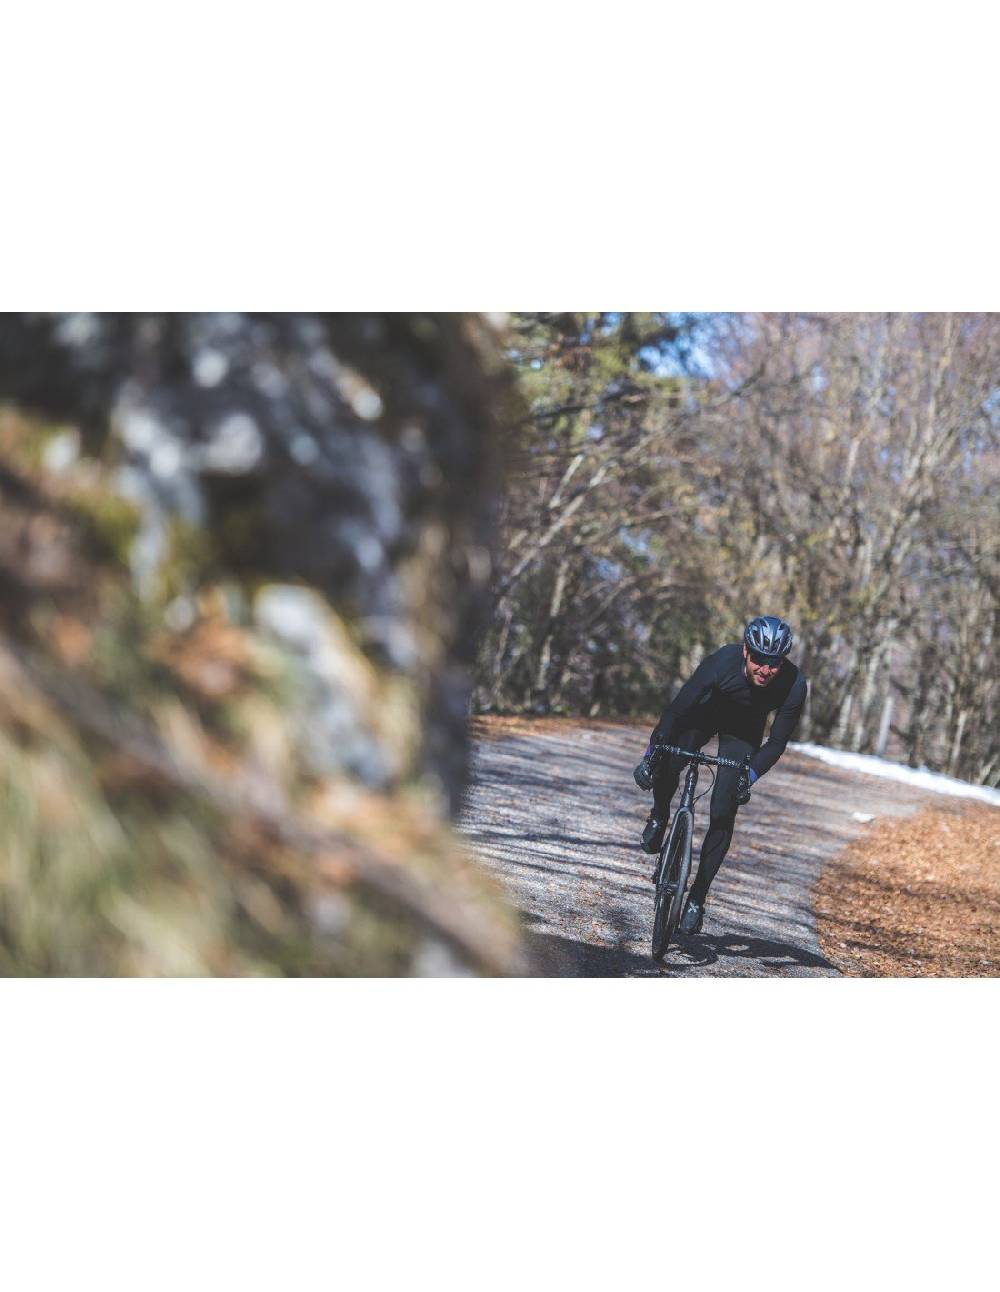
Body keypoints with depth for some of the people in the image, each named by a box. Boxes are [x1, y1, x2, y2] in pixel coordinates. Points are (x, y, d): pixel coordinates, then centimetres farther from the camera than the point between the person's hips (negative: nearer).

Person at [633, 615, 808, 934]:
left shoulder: (794, 686, -33)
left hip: (743, 731, 0)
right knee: (665, 767, -23)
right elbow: (676, 710, -29)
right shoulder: (722, 663, -37)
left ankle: (697, 898, 1)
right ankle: (660, 816, 13)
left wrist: (748, 777, -35)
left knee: (723, 815, -10)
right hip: (705, 714, 0)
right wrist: (649, 756, -31)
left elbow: (777, 743, -22)